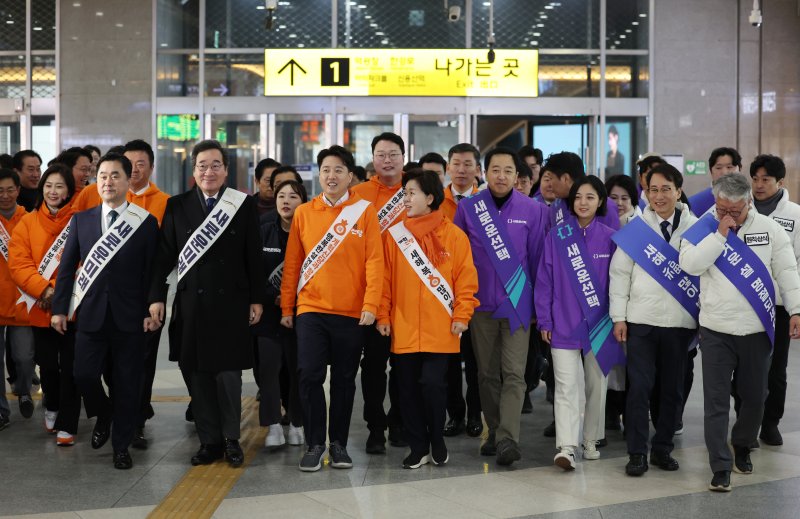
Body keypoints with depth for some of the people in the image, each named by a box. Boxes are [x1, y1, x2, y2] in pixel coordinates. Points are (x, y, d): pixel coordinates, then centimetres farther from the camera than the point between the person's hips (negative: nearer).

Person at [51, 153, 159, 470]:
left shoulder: (146, 223, -1)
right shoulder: (81, 220, 7)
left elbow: (152, 271, -1)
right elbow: (67, 266, 8)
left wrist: (150, 310, -7)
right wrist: (59, 308, 3)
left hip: (129, 317, -2)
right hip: (91, 314, 2)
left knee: (127, 383, 2)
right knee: (84, 374, -3)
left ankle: (121, 446, 15)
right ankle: (103, 415, 29)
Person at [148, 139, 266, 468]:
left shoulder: (244, 205, 2)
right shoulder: (177, 206, 5)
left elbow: (254, 257, 2)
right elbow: (164, 255, 6)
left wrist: (256, 299, 0)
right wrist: (156, 296, 0)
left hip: (231, 303, -2)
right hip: (191, 303, 2)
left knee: (228, 374, 0)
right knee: (197, 374, 5)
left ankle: (231, 440, 14)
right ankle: (209, 441, 15)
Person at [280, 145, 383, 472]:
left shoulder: (365, 211, 0)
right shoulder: (303, 213, 5)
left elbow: (374, 261, -5)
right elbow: (292, 263, 7)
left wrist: (371, 304, -13)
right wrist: (286, 308, 5)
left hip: (351, 312, 0)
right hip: (311, 309, 1)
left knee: (344, 380, 7)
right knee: (309, 375, -6)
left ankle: (339, 442, 20)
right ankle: (315, 443, 6)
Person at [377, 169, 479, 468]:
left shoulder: (454, 235, 1)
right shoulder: (394, 235, 5)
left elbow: (466, 278, 1)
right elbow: (385, 278, 6)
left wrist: (462, 314, -6)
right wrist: (383, 316, 1)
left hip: (440, 329, -2)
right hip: (403, 328, 2)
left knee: (433, 384, -6)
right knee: (408, 388, 5)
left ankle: (437, 443, 16)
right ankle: (418, 447, 18)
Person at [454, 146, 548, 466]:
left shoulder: (533, 211, -1)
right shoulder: (467, 208, 2)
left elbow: (538, 259, 4)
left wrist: (539, 303, 5)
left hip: (517, 304, -2)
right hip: (480, 304, 2)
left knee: (514, 374, -9)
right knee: (487, 373, 9)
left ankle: (508, 439, -15)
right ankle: (494, 432, 20)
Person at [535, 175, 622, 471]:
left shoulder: (610, 237, 2)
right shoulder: (556, 236, 0)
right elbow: (545, 279, 1)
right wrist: (544, 320, -3)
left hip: (599, 324, 1)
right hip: (563, 324, -1)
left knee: (596, 385, 10)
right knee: (566, 385, -8)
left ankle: (591, 442, 24)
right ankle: (566, 447, -13)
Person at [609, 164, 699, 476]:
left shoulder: (695, 228, 4)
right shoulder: (635, 229, 3)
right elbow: (619, 274, 4)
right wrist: (619, 317, -1)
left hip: (679, 321, 1)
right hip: (641, 320, -1)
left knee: (672, 388, 8)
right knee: (639, 386, -3)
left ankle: (663, 448, 20)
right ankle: (637, 453, 3)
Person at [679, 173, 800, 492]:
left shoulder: (770, 229, 0)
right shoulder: (703, 229, -3)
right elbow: (689, 264, -18)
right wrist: (720, 234, -19)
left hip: (757, 330, 2)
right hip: (716, 330, -2)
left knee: (755, 397, 14)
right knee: (716, 401, -3)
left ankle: (742, 446, 39)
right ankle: (721, 467, 2)